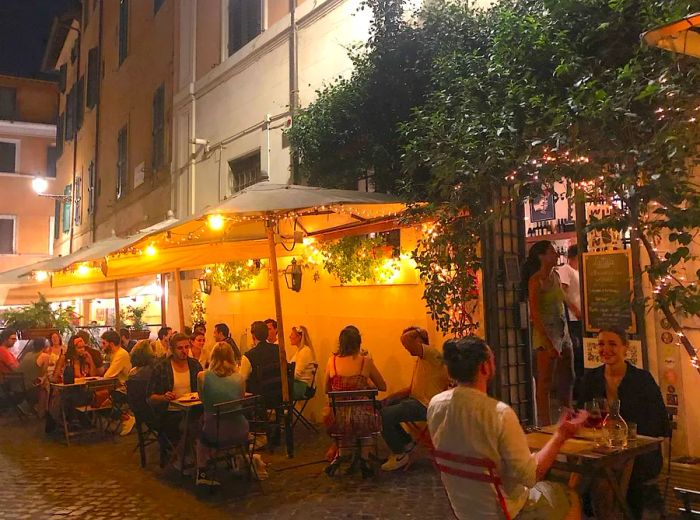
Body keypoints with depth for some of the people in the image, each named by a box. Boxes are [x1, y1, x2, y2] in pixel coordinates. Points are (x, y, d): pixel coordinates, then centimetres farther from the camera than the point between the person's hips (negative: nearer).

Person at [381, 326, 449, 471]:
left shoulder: (432, 353, -16)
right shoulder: (420, 359, 18)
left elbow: (405, 338, -32)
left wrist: (419, 332, -12)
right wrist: (392, 397, 8)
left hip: (425, 405, -11)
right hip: (415, 400, 11)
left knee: (384, 416, -21)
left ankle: (400, 455, 0)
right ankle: (405, 442, 18)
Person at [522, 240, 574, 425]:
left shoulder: (555, 275, 11)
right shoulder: (536, 280, -12)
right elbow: (534, 315, -17)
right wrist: (548, 344, -21)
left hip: (563, 331, 8)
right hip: (546, 333, -8)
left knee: (567, 380, 15)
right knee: (545, 383, -3)